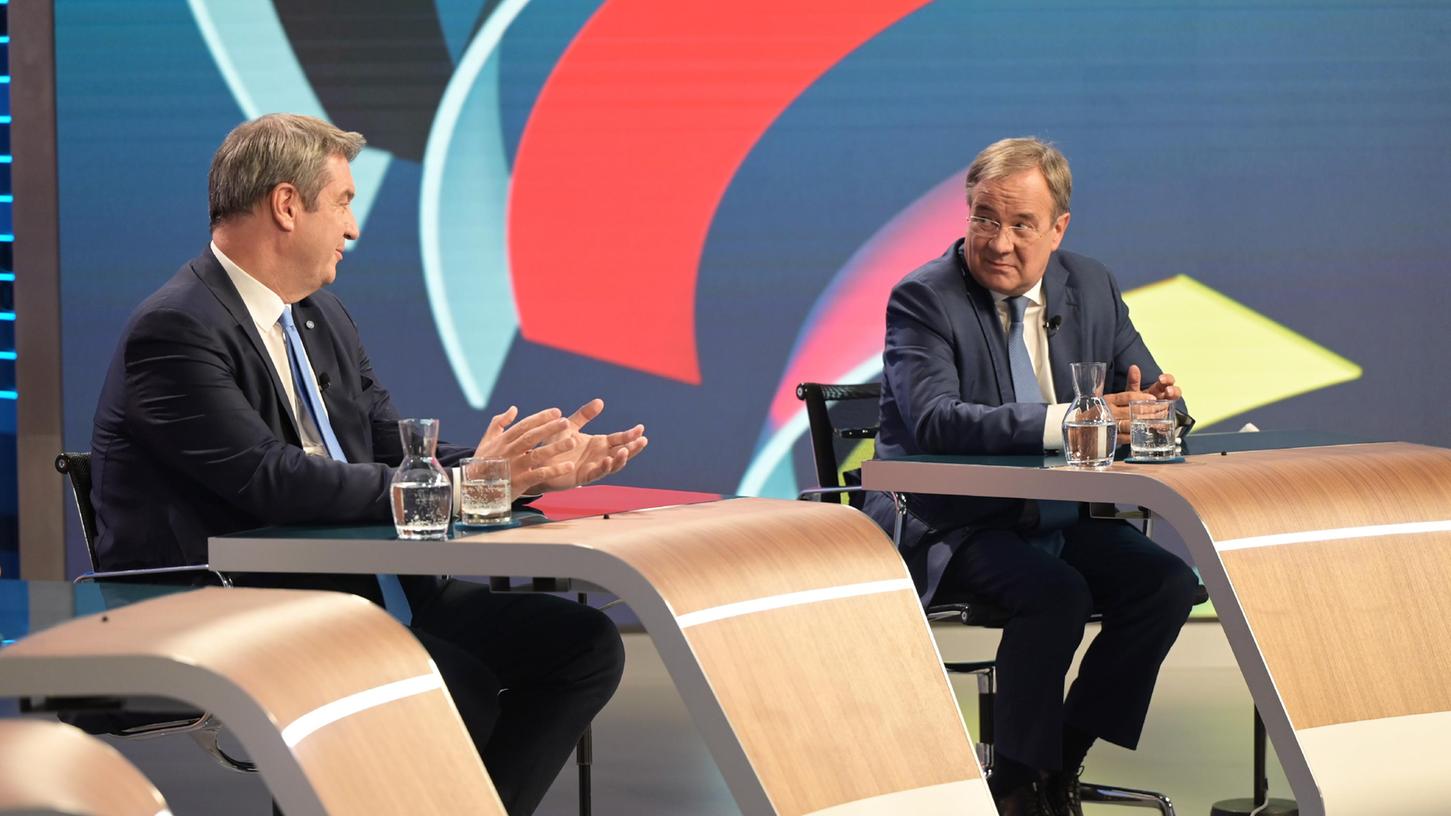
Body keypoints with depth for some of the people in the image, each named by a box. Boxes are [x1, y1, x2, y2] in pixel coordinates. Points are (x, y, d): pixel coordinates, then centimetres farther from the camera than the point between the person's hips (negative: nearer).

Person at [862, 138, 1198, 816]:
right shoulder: (923, 299, -11)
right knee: (1056, 593, -31)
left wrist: (1155, 404, -19)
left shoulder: (1091, 288, 7)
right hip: (948, 528, -6)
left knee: (1168, 581, -17)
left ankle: (1060, 760, -3)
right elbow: (933, 421, -26)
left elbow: (1147, 392, 8)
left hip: (1057, 520, 6)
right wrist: (1060, 423, -38)